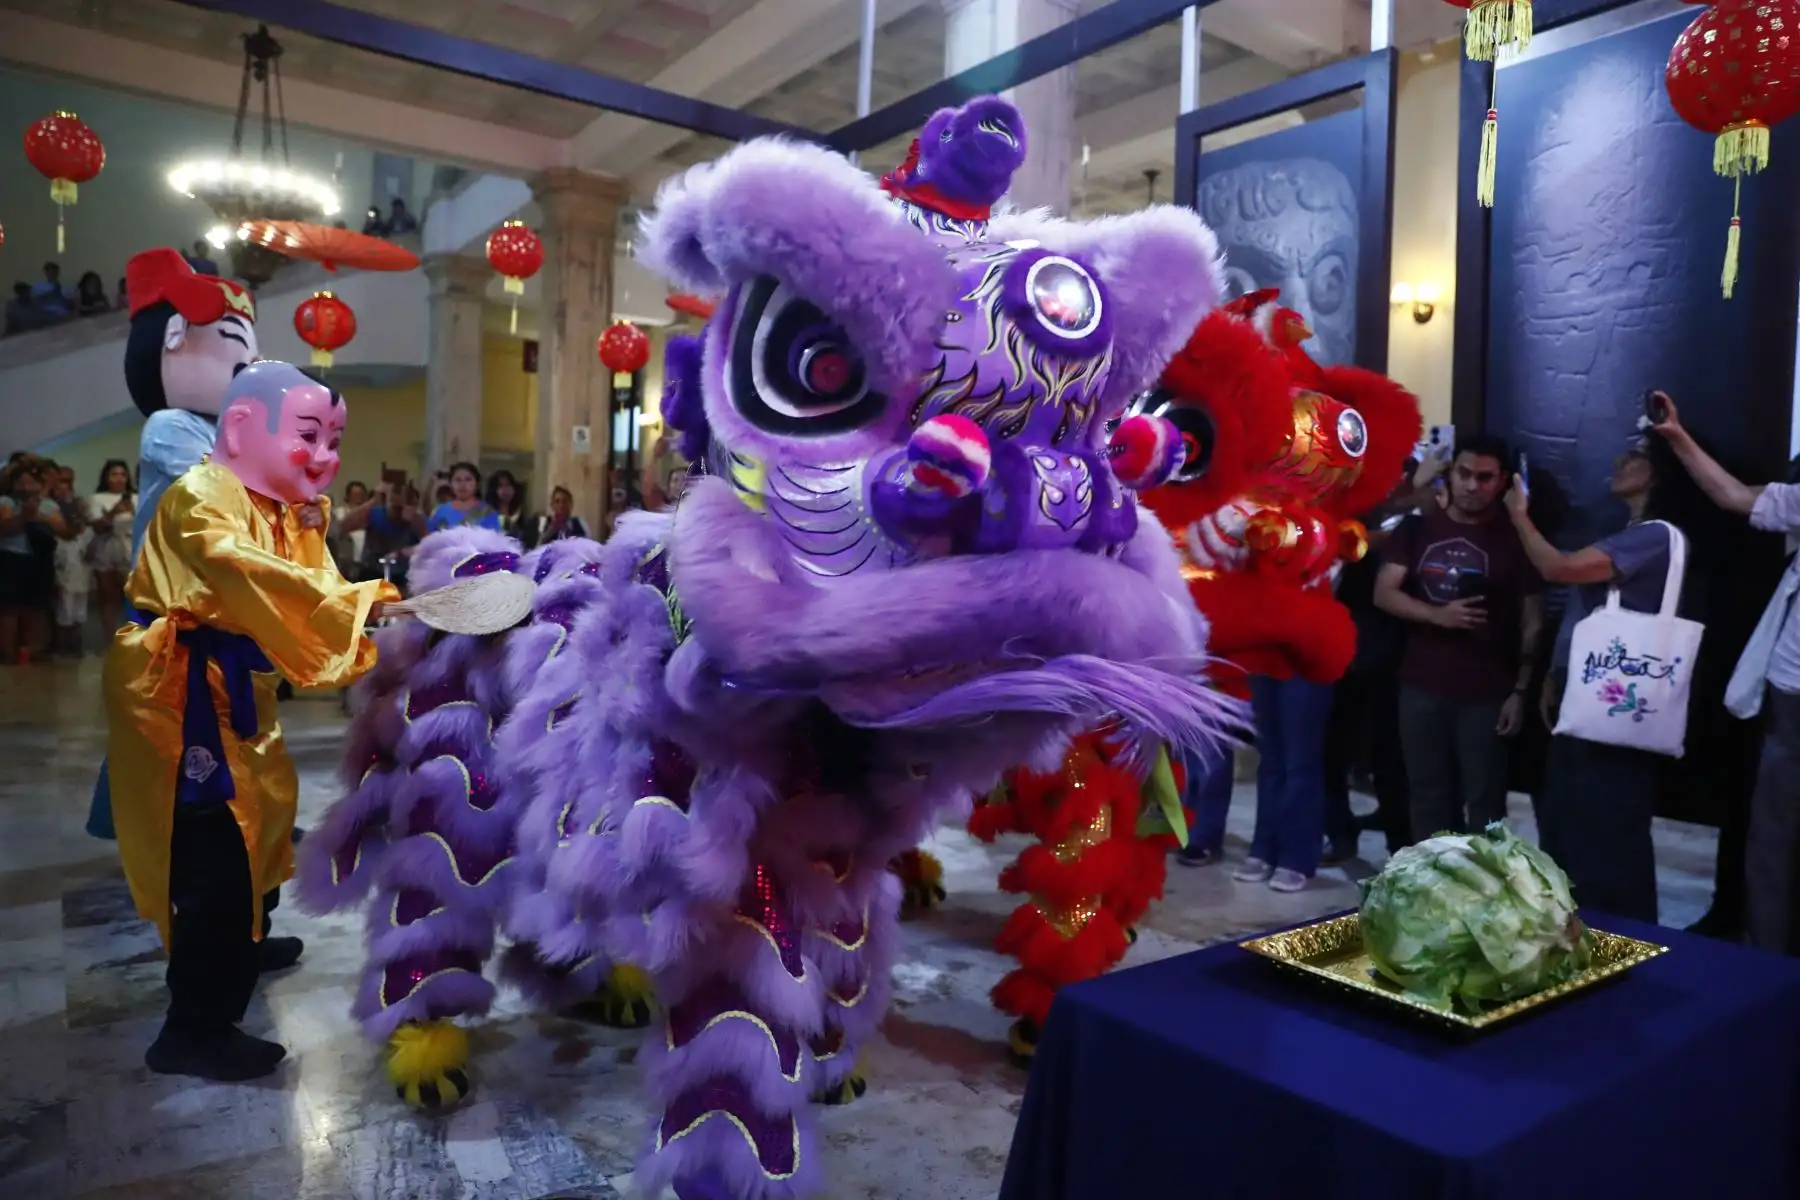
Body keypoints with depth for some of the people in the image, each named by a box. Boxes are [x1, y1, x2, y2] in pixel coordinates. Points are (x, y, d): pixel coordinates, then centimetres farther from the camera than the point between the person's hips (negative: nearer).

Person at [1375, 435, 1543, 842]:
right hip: (1421, 687, 3)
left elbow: (1532, 622, -1)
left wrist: (1520, 690, -8)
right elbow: (1383, 593, 0)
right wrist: (1438, 615, -16)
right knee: (1428, 797, 10)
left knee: (1484, 802, 1)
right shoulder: (1418, 527, 5)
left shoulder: (1516, 537, -1)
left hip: (1488, 693, -2)